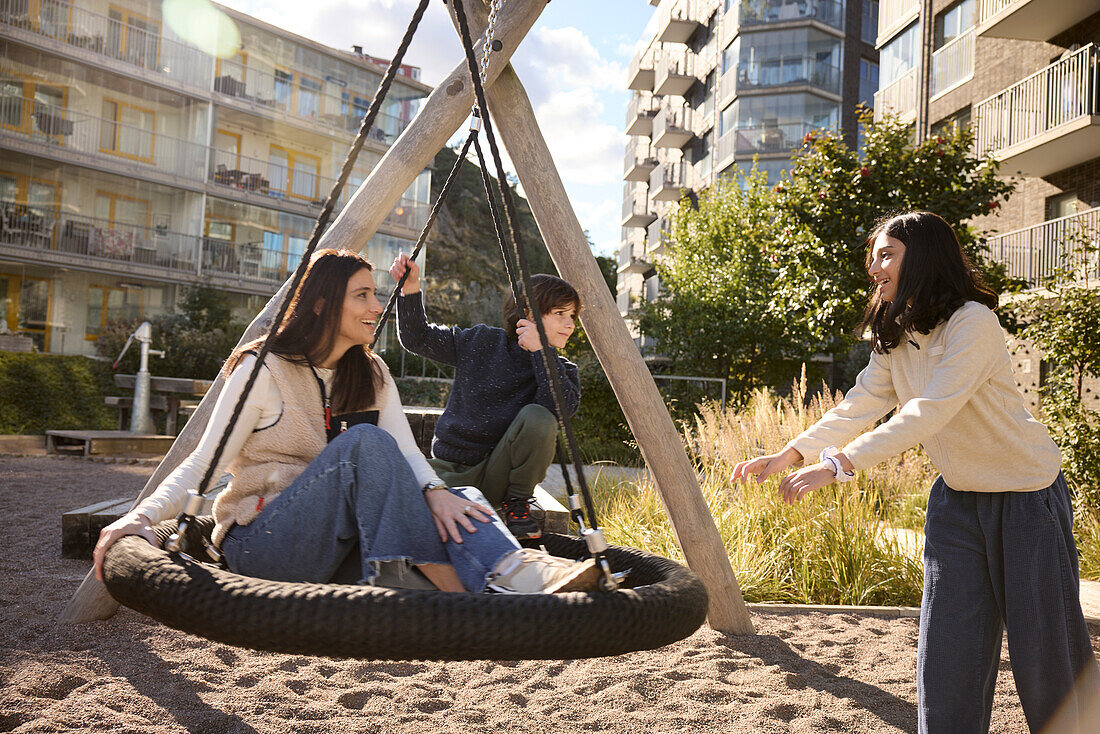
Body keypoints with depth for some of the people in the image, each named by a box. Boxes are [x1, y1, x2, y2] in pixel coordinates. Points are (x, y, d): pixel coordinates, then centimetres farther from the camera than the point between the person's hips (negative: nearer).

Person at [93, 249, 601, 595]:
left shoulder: (372, 374, 10)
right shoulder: (263, 369, -6)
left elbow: (405, 452, -4)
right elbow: (204, 461, -10)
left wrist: (434, 491, -26)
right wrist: (143, 516, -28)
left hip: (338, 544, 5)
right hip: (260, 547, -5)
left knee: (456, 502, -21)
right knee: (364, 442, -32)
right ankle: (461, 595, -41)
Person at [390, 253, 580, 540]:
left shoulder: (561, 369, 1)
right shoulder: (481, 342, 2)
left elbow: (564, 408, -21)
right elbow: (418, 338, 8)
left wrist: (540, 352, -23)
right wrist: (411, 290, -7)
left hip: (498, 477, 1)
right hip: (450, 469, -1)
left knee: (538, 418, -28)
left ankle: (517, 504, -6)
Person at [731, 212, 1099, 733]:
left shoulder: (973, 321, -22)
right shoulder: (896, 339, 2)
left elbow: (929, 412, -32)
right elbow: (857, 408, -5)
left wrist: (838, 465, -38)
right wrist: (789, 454, -20)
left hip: (1027, 494, -6)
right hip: (957, 496, 7)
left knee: (1044, 646, 3)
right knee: (946, 648, 7)